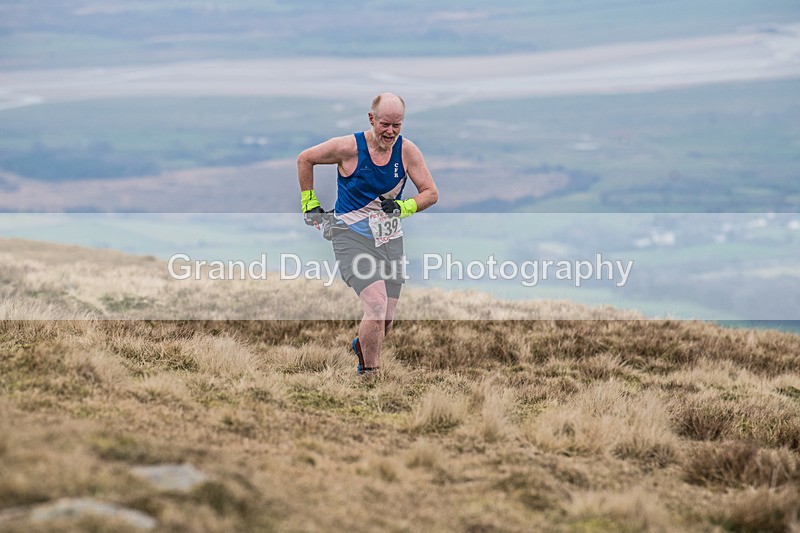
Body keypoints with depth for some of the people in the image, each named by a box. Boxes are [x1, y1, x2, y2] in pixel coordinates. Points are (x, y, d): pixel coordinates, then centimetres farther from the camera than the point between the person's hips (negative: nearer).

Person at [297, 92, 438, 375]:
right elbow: (305, 159, 2)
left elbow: (431, 193, 3)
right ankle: (370, 373, -9)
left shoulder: (407, 151, -4)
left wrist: (402, 207, -15)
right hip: (353, 238, -4)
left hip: (390, 241, 4)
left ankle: (362, 346, 44)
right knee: (377, 307, -23)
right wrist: (310, 204, 5)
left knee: (386, 320, 9)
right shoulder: (348, 147, -13)